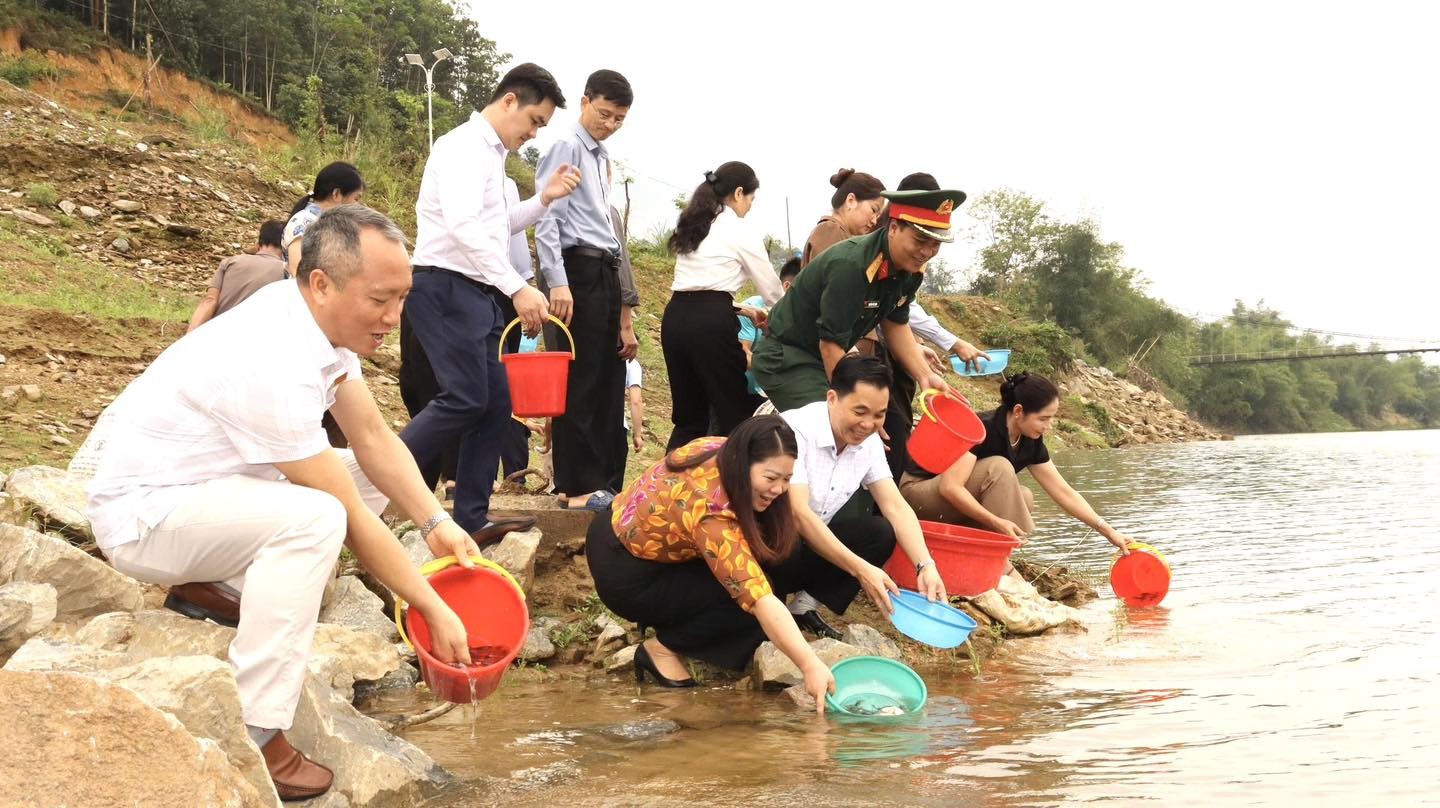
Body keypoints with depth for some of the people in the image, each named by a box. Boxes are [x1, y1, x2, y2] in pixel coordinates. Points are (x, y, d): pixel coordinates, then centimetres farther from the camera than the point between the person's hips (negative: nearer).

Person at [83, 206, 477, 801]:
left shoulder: (320, 320, -7)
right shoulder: (276, 366, -32)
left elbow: (374, 439, 0)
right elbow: (351, 523, -26)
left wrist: (436, 523, -13)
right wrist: (434, 610, -18)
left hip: (202, 485, 9)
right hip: (139, 514, -9)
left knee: (369, 478, 5)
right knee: (314, 517, -32)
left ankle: (217, 589, 4)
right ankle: (251, 740, -24)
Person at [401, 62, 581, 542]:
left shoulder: (490, 154, 19)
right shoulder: (465, 145, -11)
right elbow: (464, 226, -24)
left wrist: (544, 199, 13)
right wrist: (518, 288, -30)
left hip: (475, 293, 10)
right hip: (446, 287, -10)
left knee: (495, 402, 5)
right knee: (464, 399, -17)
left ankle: (471, 519, 8)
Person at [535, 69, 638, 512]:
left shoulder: (602, 159, 21)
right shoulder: (567, 148, -5)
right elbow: (547, 219, -12)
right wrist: (557, 283, -22)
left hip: (606, 272, 9)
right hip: (579, 270, -9)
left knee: (609, 381, 9)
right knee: (580, 380, -7)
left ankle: (597, 479, 15)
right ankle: (576, 485, -3)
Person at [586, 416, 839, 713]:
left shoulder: (720, 449, -14)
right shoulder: (710, 512, -37)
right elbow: (760, 599, -41)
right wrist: (810, 666, -42)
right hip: (627, 579, -8)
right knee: (745, 594, -22)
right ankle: (662, 649, -4)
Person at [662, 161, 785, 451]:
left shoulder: (691, 226, 20)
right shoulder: (741, 231, 0)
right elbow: (771, 289, 6)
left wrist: (743, 311, 27)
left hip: (675, 317, 7)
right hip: (710, 322, -7)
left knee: (688, 417, 13)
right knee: (736, 415, 2)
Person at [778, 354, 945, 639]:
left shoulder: (870, 442, -4)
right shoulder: (796, 430, -27)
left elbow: (896, 507, -6)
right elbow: (798, 514, -32)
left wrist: (926, 566, -23)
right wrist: (861, 569, -38)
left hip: (814, 539, 7)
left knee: (881, 533, -12)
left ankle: (805, 605, -6)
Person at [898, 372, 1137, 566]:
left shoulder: (1030, 443, -2)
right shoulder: (983, 430, -25)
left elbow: (1064, 493, 2)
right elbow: (949, 487, -33)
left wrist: (1109, 532, -3)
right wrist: (996, 522, -37)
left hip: (955, 508, 8)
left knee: (1023, 499, -6)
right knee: (999, 469, -26)